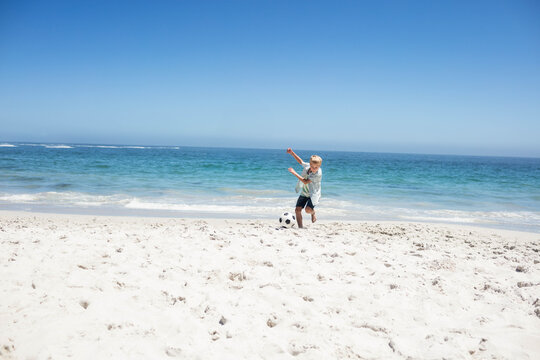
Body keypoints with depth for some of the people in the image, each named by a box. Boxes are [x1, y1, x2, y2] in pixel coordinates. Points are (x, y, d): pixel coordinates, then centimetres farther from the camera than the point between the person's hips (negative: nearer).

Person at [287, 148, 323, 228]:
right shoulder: (307, 166, -8)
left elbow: (305, 181, -26)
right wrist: (292, 153, 4)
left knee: (308, 210, -25)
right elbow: (300, 161, 14)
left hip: (313, 194, -6)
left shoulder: (318, 173, -26)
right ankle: (300, 227, 7)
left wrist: (294, 173, -23)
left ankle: (313, 213, 12)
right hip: (304, 193, 6)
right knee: (297, 210, -5)